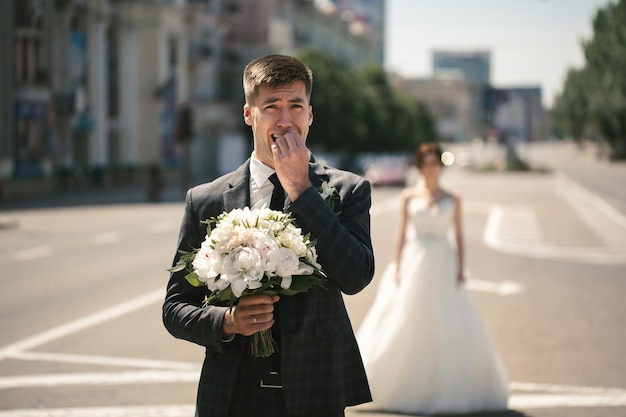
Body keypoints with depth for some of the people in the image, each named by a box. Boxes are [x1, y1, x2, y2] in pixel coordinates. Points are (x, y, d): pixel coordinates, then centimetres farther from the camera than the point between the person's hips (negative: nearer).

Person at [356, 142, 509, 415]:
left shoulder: (452, 200, 6)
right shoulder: (409, 196, 5)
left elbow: (458, 236, 6)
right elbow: (402, 233, 5)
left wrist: (460, 269, -4)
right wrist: (396, 267, -1)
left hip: (443, 267, 0)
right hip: (414, 264, 0)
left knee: (453, 328, -6)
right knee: (404, 326, 0)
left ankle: (451, 389, 4)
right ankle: (403, 386, 12)